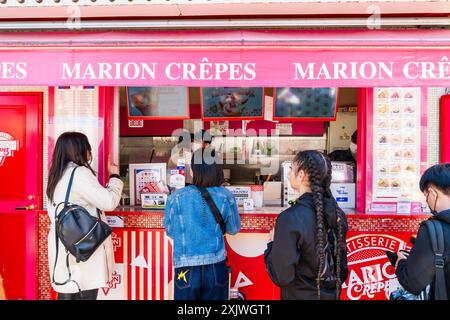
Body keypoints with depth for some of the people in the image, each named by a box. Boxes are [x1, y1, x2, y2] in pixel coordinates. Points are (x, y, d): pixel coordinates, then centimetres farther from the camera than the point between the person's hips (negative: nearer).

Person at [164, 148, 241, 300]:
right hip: (216, 268, 1)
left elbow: (170, 231, 4)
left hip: (186, 269, -1)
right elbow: (233, 229, 9)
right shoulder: (225, 197, -5)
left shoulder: (177, 197, -9)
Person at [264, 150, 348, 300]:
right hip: (332, 294, 5)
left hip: (301, 295, -5)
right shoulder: (337, 212, -6)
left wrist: (272, 245, -7)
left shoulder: (290, 218, -25)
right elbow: (341, 260, 6)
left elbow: (281, 277, -22)